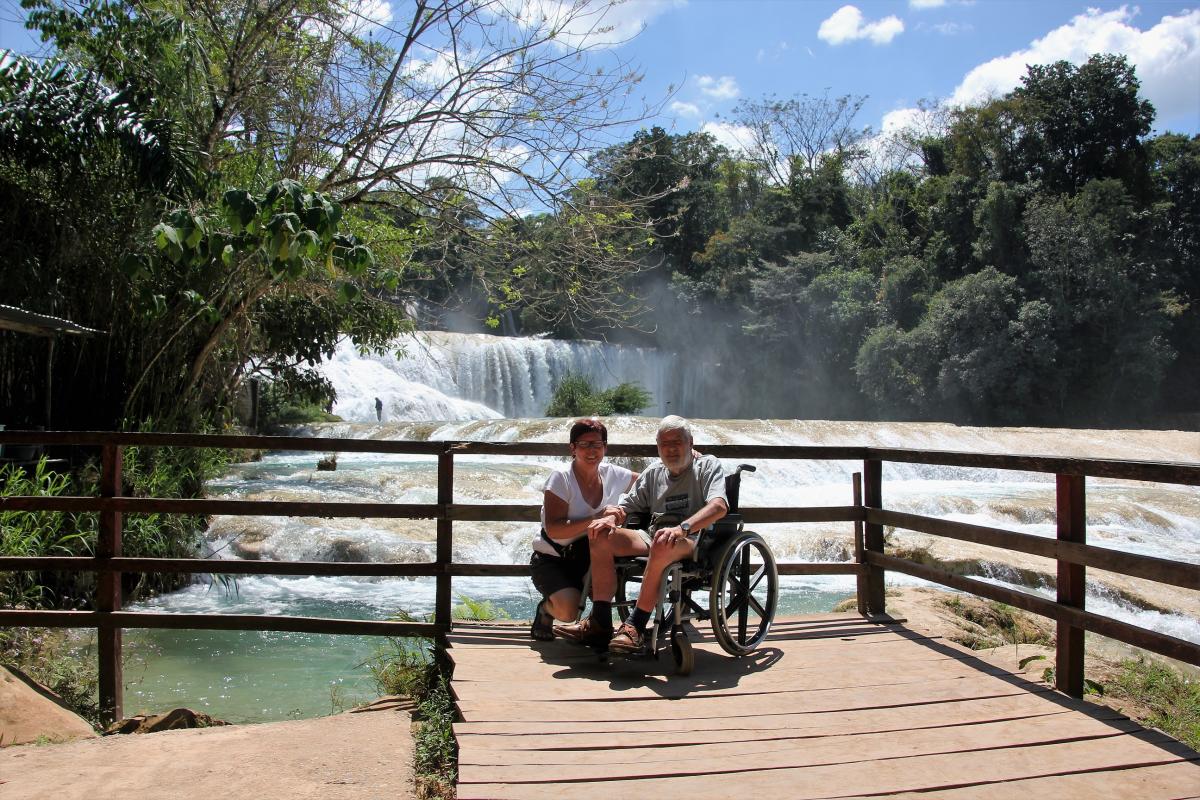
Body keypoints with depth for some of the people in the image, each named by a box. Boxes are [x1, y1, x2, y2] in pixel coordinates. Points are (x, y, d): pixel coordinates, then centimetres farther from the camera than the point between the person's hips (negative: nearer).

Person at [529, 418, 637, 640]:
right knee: (568, 609, -31)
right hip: (551, 560, -5)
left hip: (589, 559, 5)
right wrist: (596, 518, -32)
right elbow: (553, 529, -23)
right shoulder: (561, 478, -16)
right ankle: (546, 609, 8)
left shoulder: (612, 475, -2)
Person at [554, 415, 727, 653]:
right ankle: (600, 624, -17)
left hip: (694, 542, -6)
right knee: (600, 535, -15)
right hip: (652, 537, 6)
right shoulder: (653, 473, 22)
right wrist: (611, 518, -6)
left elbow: (719, 506, -14)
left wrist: (682, 528, -31)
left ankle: (636, 626, -31)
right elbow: (625, 507, 21)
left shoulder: (708, 466, 5)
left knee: (662, 544, -39)